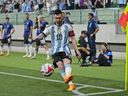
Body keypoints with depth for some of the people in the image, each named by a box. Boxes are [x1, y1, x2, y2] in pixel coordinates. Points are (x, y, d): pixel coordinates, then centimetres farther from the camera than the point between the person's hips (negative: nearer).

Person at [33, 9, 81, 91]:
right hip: (55, 51, 2)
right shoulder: (51, 28, 15)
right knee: (60, 65, -19)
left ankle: (68, 77, -59)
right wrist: (36, 38, -17)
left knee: (67, 61, -31)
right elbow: (42, 35, 5)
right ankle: (71, 84, -19)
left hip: (65, 49, -2)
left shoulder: (67, 27, 11)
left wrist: (77, 50, 6)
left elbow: (73, 39, 13)